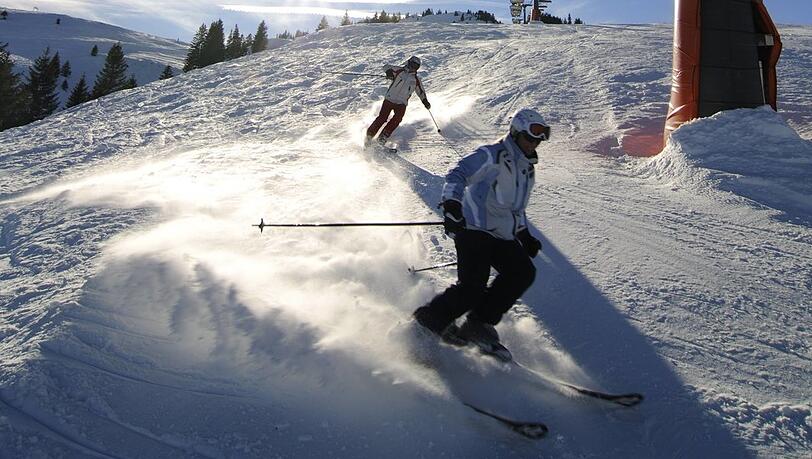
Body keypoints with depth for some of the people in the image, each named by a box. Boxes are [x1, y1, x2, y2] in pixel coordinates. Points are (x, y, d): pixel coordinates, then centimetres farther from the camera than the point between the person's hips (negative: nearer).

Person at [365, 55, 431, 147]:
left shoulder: (416, 80, 15)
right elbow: (386, 67, 6)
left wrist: (425, 102, 12)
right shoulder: (400, 71, 6)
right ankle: (369, 134, -1)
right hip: (389, 99, -2)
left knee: (398, 118, -22)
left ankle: (383, 136, -19)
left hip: (402, 104, 2)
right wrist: (389, 72, -16)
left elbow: (421, 92, 25)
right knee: (382, 118, -12)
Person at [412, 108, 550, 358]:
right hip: (473, 230, -8)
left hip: (503, 236, 8)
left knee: (524, 273, -11)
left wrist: (525, 235, 22)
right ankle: (427, 320, -3)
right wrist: (452, 204, -35)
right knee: (472, 287, -21)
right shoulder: (490, 155, -5)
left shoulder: (527, 168, 20)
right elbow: (457, 175, -18)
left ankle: (479, 324, -3)